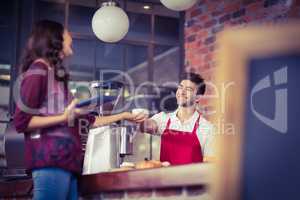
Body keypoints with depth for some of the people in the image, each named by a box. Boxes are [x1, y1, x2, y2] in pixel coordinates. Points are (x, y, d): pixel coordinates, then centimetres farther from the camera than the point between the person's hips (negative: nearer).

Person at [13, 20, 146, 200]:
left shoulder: (56, 74, 23)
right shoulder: (39, 68, -1)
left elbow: (89, 121, 25)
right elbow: (21, 121, -9)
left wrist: (123, 116, 30)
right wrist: (64, 117, -15)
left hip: (65, 161, 9)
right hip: (51, 161, -9)